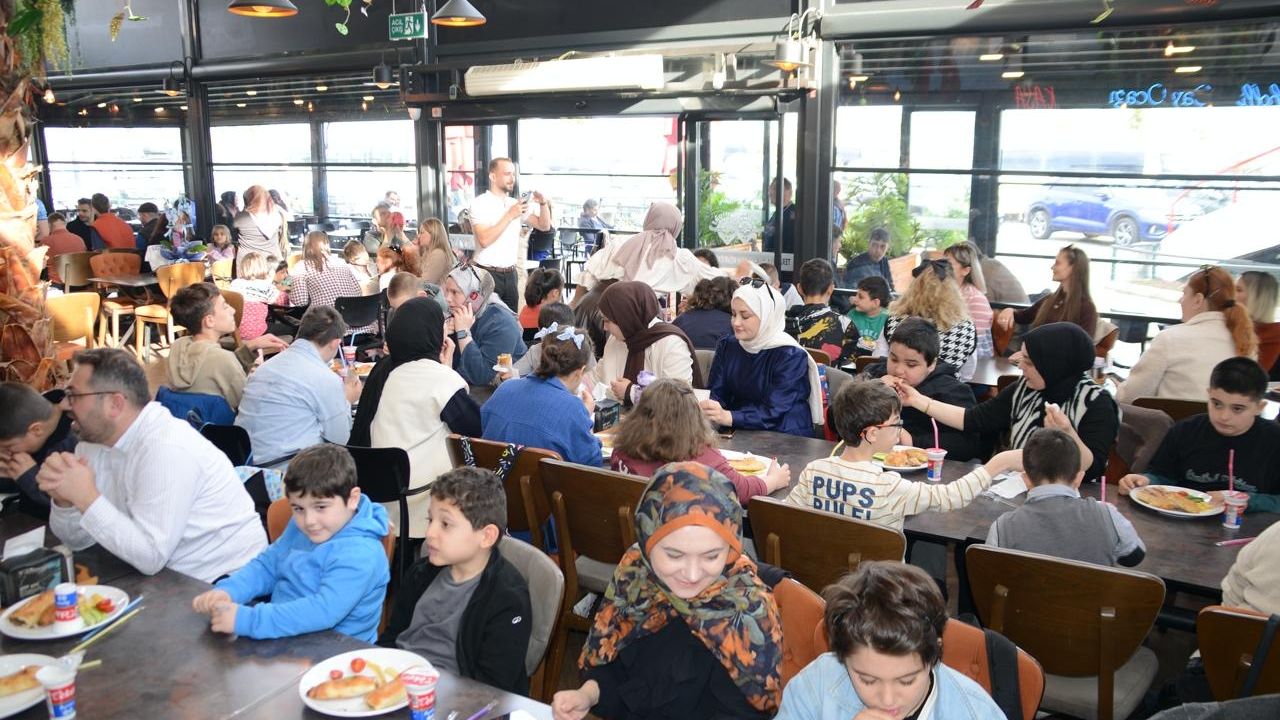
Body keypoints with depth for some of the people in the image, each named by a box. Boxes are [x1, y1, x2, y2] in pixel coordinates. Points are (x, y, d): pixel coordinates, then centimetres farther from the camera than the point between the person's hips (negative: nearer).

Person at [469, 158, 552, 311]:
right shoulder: (480, 203, -7)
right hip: (487, 274, -5)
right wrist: (510, 216, -20)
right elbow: (484, 240, -20)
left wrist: (543, 204, -4)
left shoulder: (516, 203, 12)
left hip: (510, 275, 6)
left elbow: (544, 226, 12)